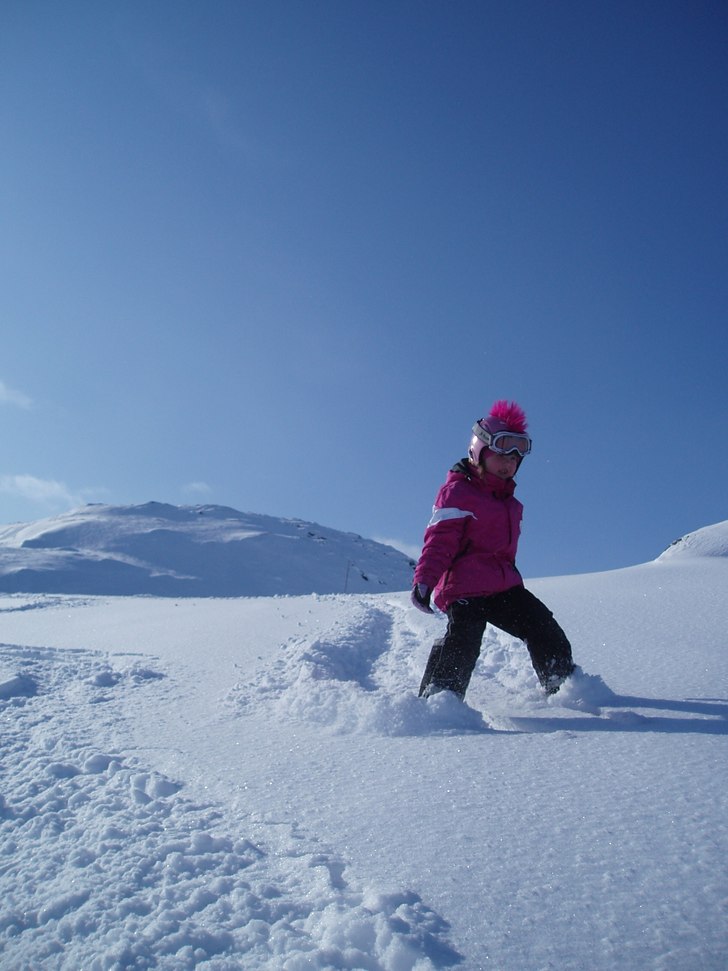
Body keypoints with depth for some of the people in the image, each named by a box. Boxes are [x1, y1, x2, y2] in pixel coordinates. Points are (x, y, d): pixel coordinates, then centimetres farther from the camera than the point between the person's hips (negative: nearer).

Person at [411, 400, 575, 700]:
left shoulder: (508, 499, 20)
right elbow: (439, 539, -17)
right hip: (464, 588, -8)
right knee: (461, 645, -25)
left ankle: (561, 684, 27)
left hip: (504, 585, 8)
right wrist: (424, 580, -27)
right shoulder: (457, 492, -7)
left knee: (545, 630, 9)